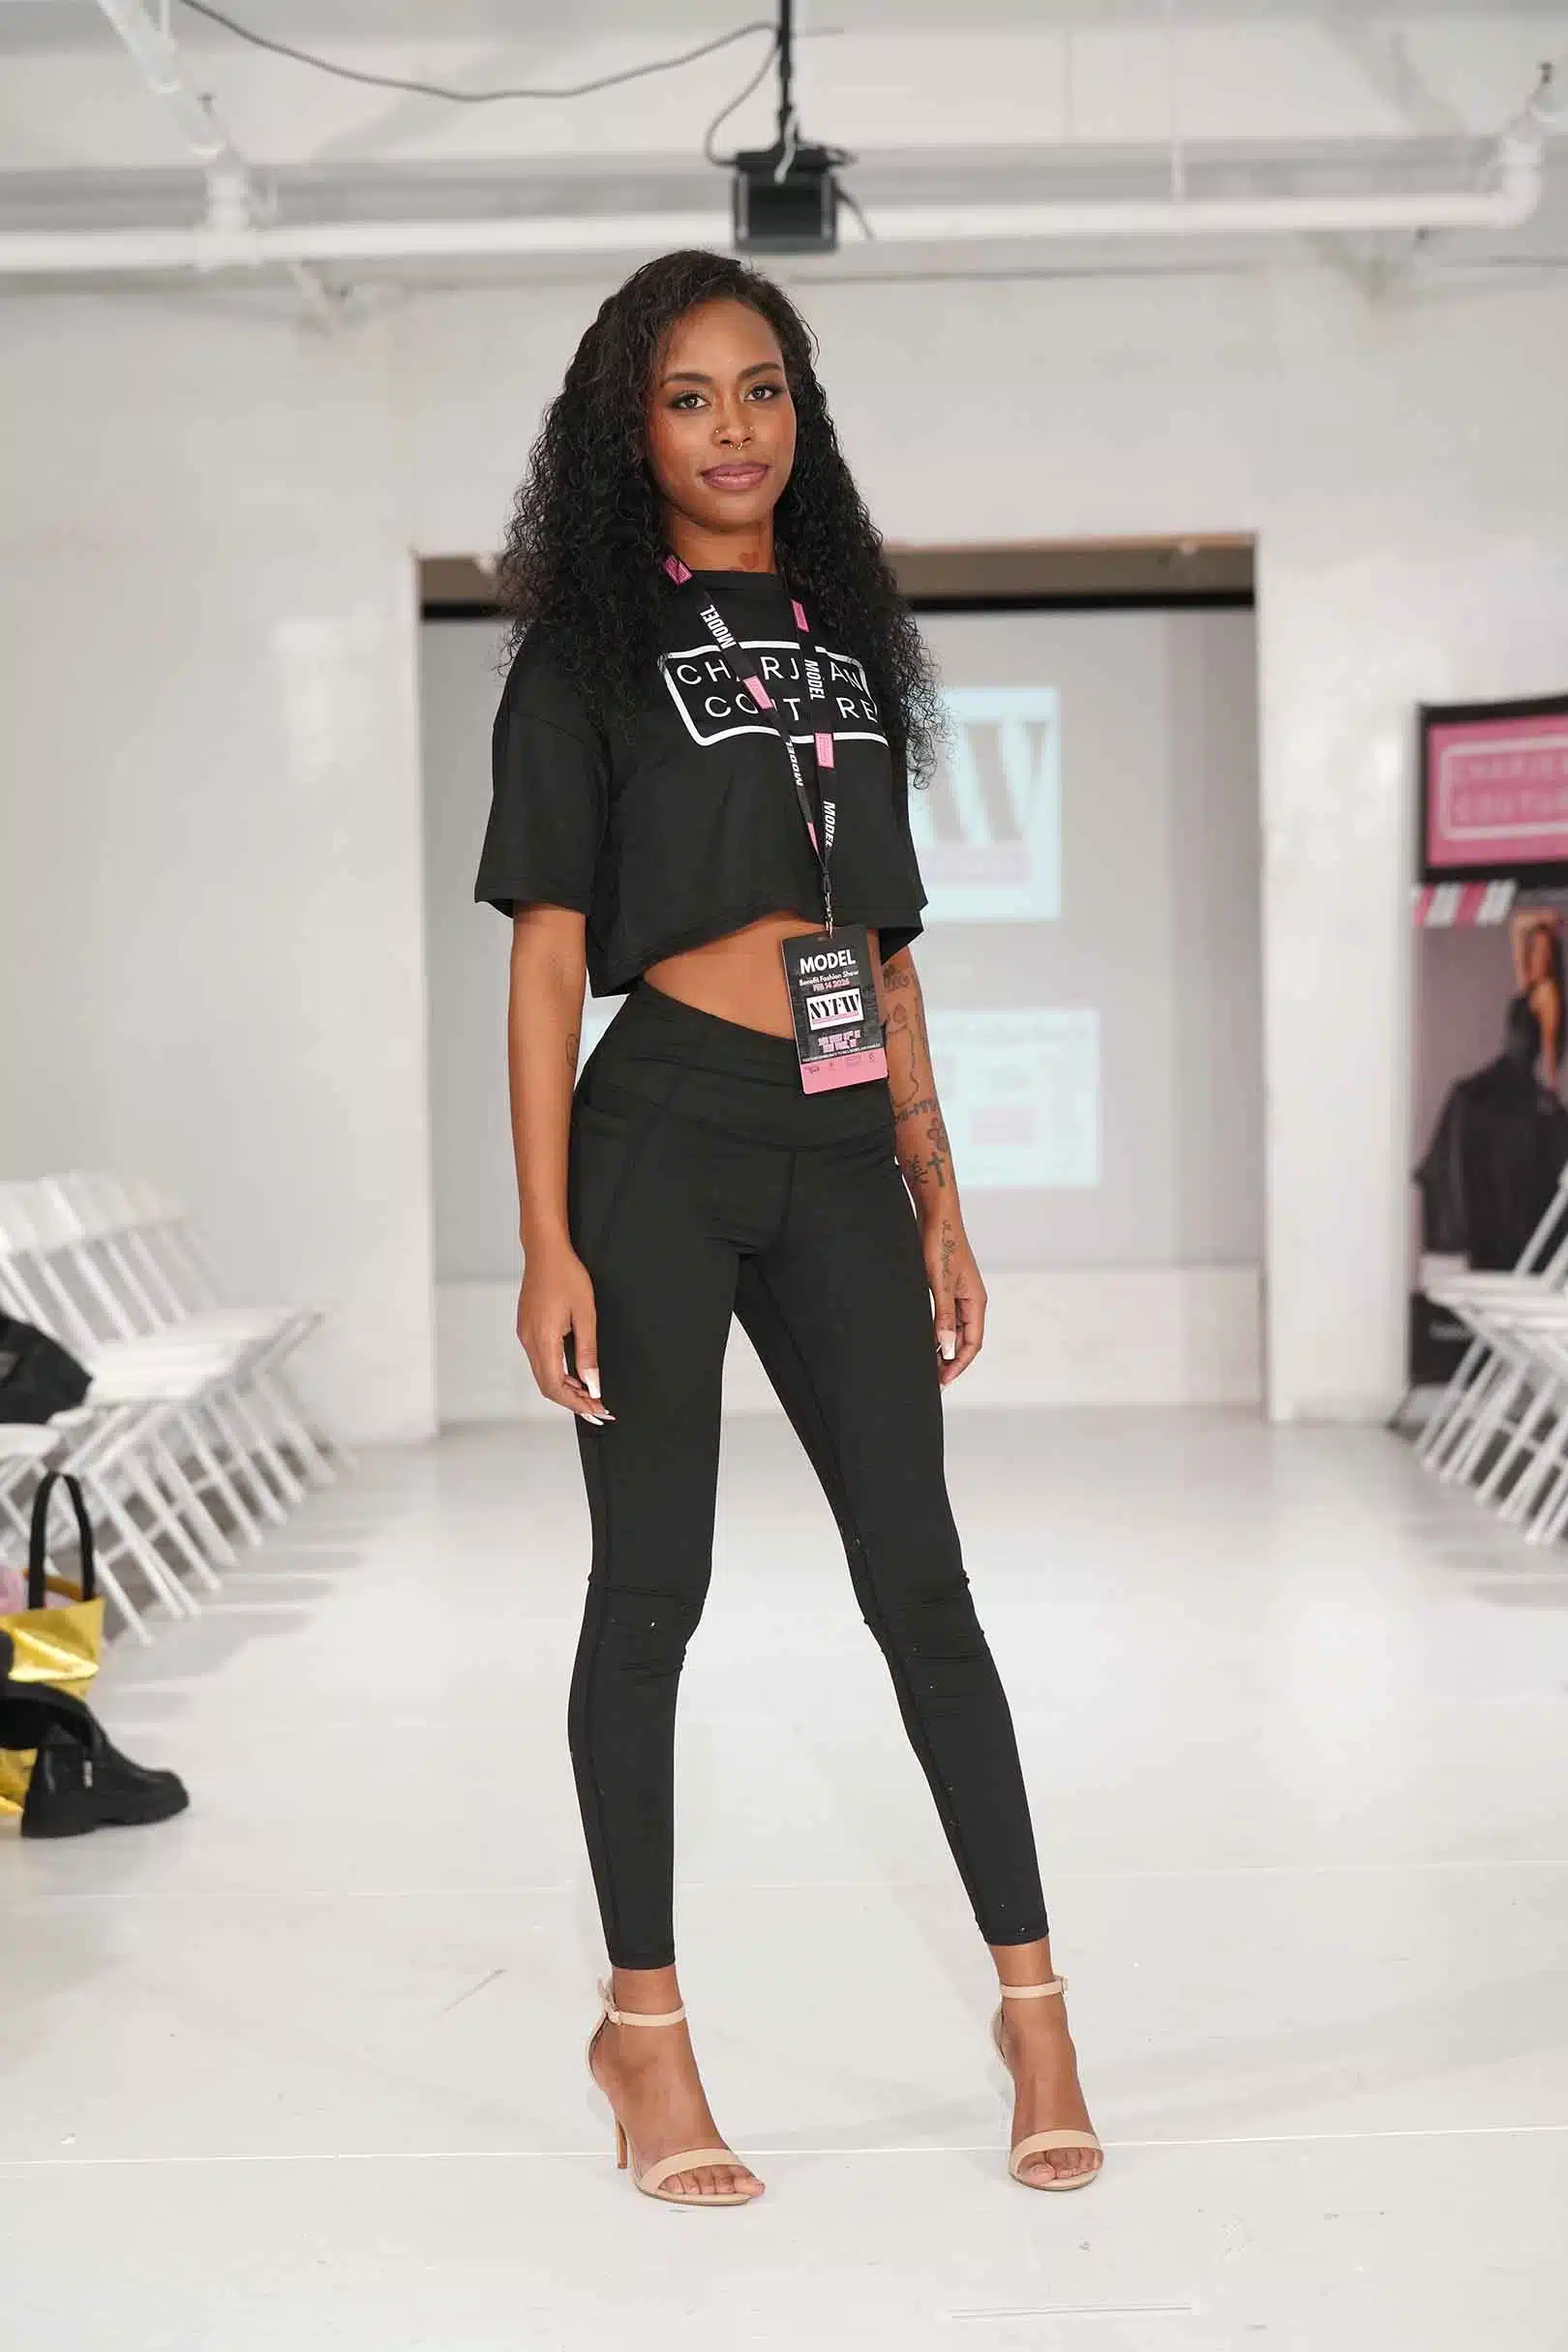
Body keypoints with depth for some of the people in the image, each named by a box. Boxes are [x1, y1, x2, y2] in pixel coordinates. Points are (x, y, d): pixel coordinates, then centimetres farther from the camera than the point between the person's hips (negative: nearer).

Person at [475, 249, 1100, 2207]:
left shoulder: (843, 639, 16)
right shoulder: (588, 649, 2)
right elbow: (548, 950, -3)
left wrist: (938, 1198, 14)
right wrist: (547, 1241, -10)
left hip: (839, 1155, 4)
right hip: (664, 1139, -4)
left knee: (920, 1577, 4)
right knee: (652, 1581, 3)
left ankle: (1032, 2001, 12)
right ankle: (643, 2024, 16)